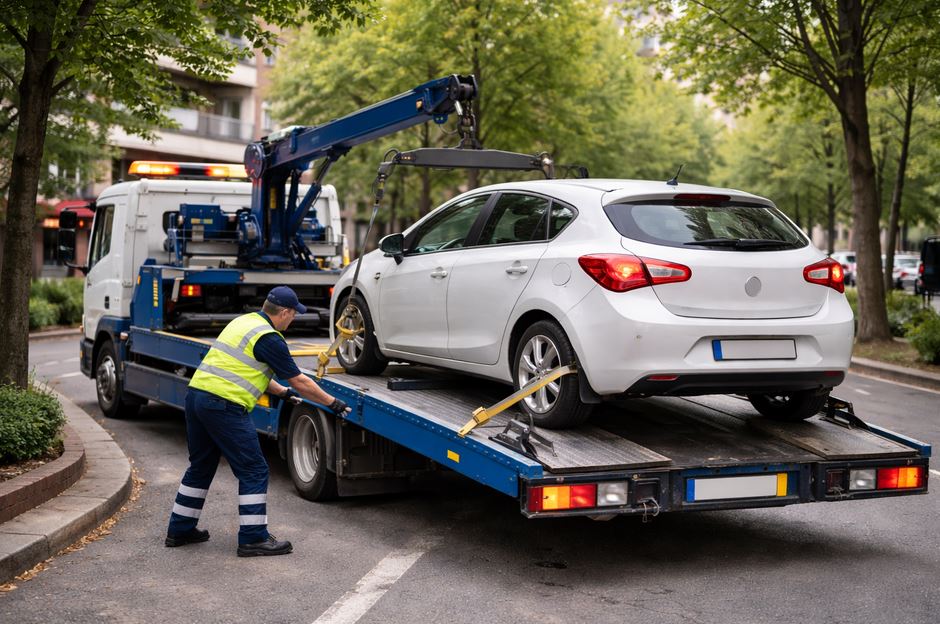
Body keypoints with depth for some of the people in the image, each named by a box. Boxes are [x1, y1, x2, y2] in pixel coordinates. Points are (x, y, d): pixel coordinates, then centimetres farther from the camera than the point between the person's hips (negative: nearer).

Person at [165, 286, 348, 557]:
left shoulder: (243, 322, 18)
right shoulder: (269, 338, -8)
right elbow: (299, 382, -4)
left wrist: (282, 391, 34)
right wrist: (332, 403, 7)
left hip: (196, 393, 9)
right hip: (224, 406, -9)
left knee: (200, 467, 21)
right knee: (253, 471, 0)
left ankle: (179, 530, 28)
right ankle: (253, 538, 2)